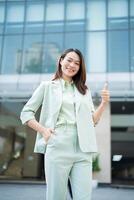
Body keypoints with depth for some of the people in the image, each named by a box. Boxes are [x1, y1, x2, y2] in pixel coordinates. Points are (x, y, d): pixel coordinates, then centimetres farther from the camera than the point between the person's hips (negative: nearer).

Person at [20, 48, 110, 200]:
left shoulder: (84, 91, 20)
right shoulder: (47, 86, 11)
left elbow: (92, 120, 17)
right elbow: (25, 113, 8)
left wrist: (104, 103, 2)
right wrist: (43, 130, -6)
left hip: (83, 150, 3)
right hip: (57, 148, -2)